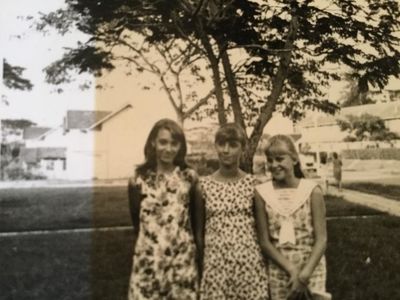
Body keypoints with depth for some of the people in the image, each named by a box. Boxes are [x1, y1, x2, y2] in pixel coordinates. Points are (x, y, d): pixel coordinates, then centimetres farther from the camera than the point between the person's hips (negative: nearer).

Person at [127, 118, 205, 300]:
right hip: (148, 260, 0)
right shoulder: (139, 180, -2)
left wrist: (199, 257, 3)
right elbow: (136, 223, 5)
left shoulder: (189, 178, 1)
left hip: (183, 260, 1)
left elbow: (197, 222, 3)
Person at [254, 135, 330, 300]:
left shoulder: (312, 191, -8)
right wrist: (291, 269, -14)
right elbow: (264, 241, -5)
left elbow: (321, 239, -8)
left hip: (312, 266, -1)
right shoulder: (262, 193, -6)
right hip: (279, 269, 1)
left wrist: (305, 273, -18)